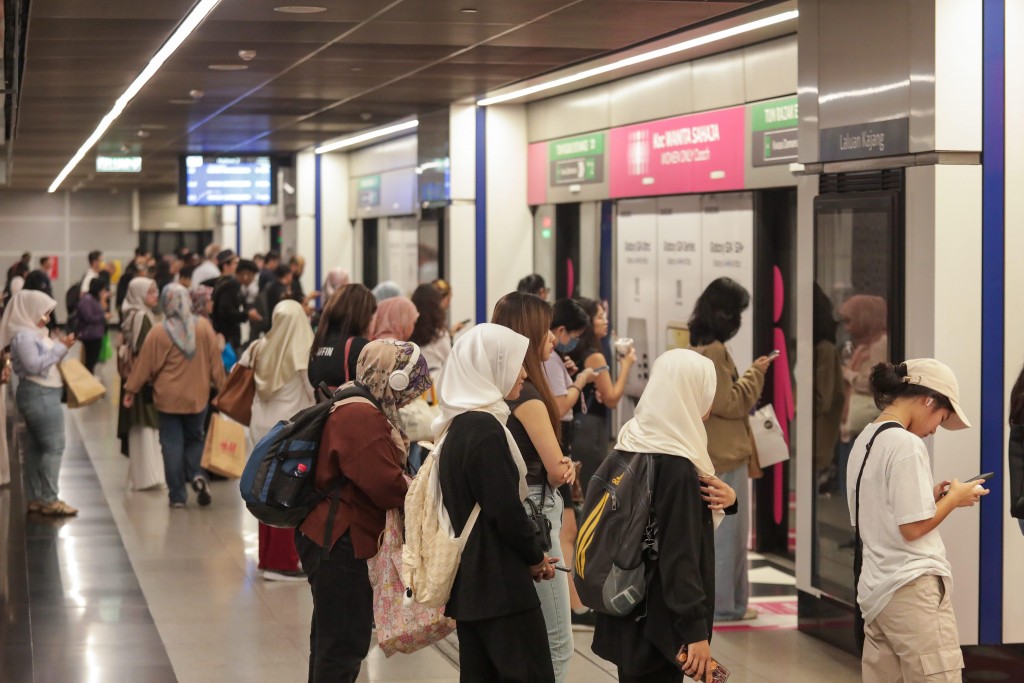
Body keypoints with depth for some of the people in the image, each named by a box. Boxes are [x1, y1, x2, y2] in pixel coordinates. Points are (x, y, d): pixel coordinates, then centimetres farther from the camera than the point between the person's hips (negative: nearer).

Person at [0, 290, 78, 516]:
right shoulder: (24, 335, -15)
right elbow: (35, 365, -22)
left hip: (40, 394, 10)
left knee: (35, 447, 11)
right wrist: (60, 347, -18)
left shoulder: (33, 332, 14)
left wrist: (61, 347, 4)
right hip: (39, 395, -10)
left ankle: (35, 498, 16)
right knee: (54, 446, -10)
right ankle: (49, 500, -8)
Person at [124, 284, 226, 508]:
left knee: (172, 444, 6)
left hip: (169, 398, -2)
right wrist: (220, 387, 11)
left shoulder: (158, 333, -12)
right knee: (194, 438, 19)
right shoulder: (203, 327, -7)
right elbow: (215, 360, -1)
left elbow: (144, 364, -5)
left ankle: (177, 495, 6)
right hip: (198, 397, 2)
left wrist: (131, 390, 6)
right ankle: (196, 476, -6)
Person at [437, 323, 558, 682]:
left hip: (468, 582, 9)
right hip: (499, 582, -9)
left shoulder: (458, 426, 12)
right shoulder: (484, 429, -17)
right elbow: (506, 509, -19)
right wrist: (535, 558, -2)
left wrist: (530, 555, 11)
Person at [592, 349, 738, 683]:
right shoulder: (676, 466, -20)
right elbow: (680, 553, -23)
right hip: (657, 620, -9)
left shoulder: (631, 446, 6)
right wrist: (696, 630, -21)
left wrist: (724, 499, -1)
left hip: (629, 612, 9)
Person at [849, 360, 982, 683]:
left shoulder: (864, 441, 13)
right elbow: (913, 527, -16)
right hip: (912, 588, -9)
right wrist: (954, 498, -3)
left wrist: (929, 497, 15)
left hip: (876, 589, 9)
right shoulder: (906, 444, -14)